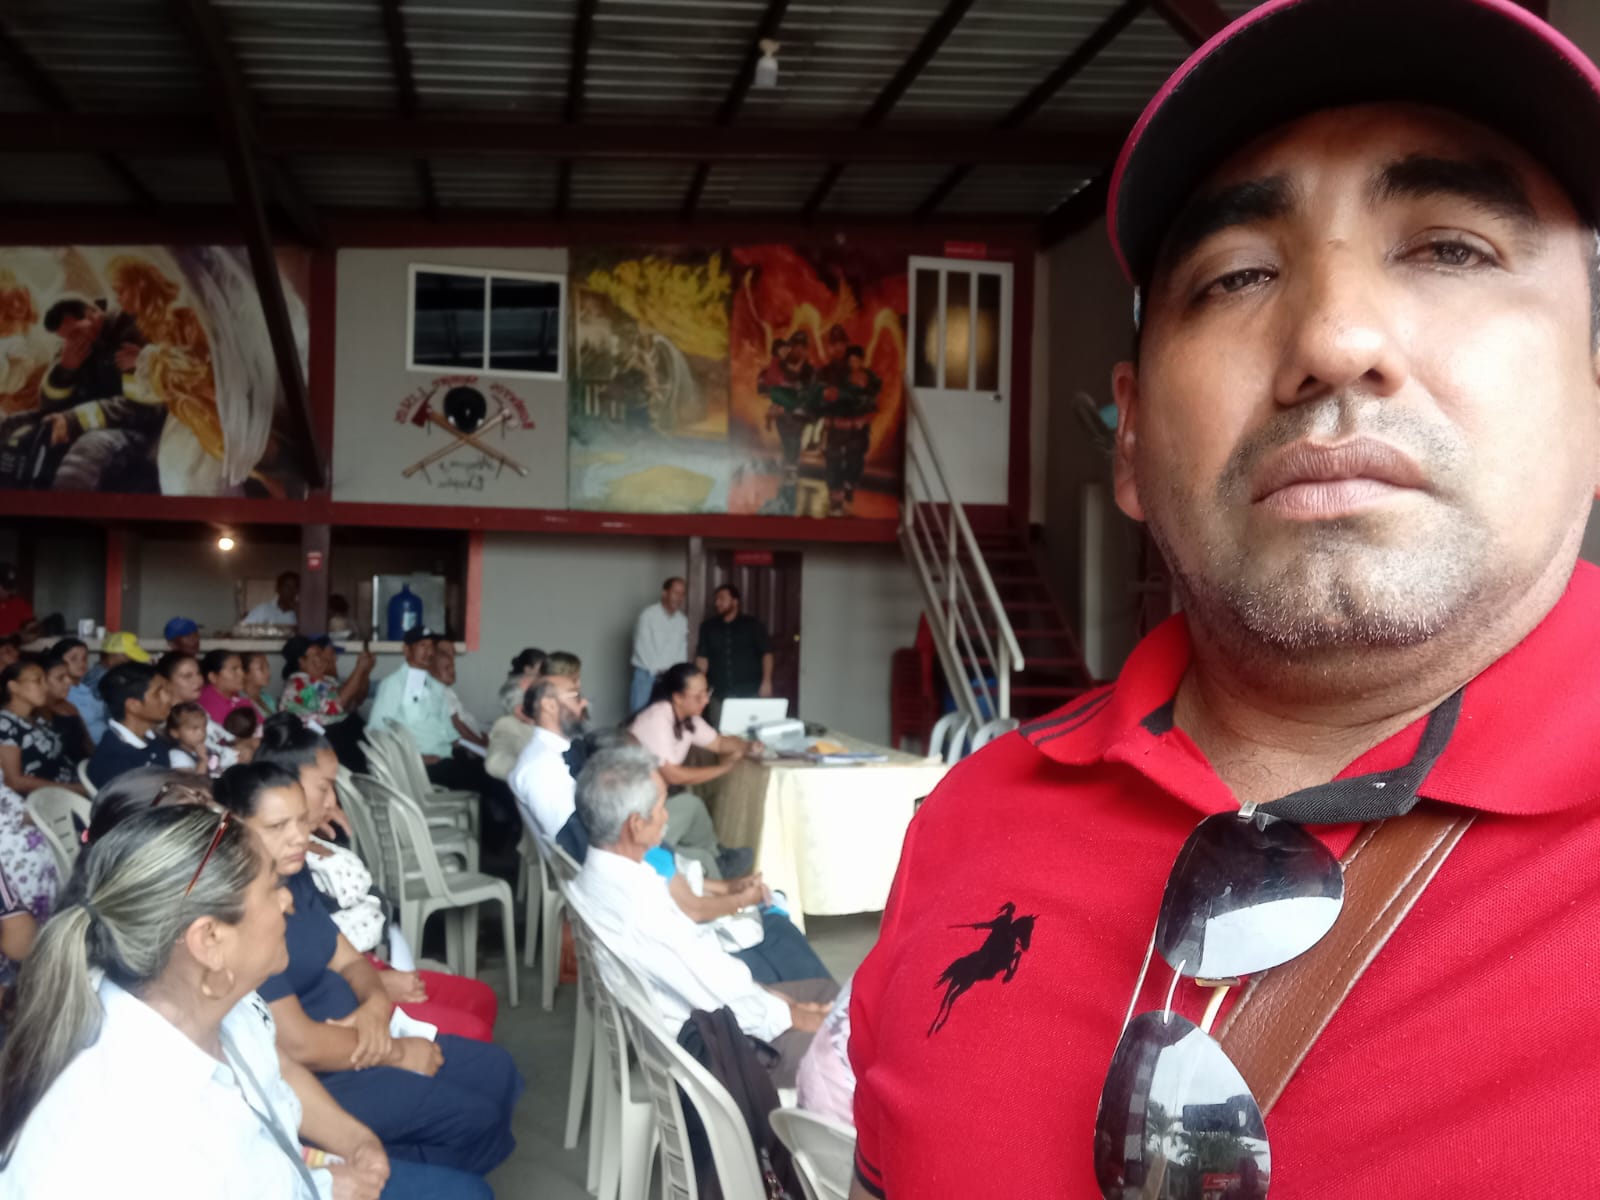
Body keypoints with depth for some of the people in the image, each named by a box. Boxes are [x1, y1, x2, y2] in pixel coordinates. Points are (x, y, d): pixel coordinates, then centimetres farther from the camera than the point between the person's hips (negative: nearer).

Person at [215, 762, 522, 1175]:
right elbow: (296, 1045, -27)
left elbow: (346, 960, 11)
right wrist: (398, 1052, -14)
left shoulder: (294, 879, 3)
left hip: (351, 1041, 9)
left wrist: (375, 1005, -12)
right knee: (474, 1117, -12)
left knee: (497, 1071, 9)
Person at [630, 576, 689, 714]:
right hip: (646, 675, -4)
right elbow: (642, 647, -9)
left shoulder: (683, 620, 5)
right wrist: (657, 671, -8)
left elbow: (682, 649, 8)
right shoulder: (648, 616, -9)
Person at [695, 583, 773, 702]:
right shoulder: (708, 626, 11)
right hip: (718, 693, 2)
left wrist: (766, 682, -7)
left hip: (749, 692, -1)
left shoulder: (753, 626, 6)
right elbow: (702, 657, 8)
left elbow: (766, 654, 4)